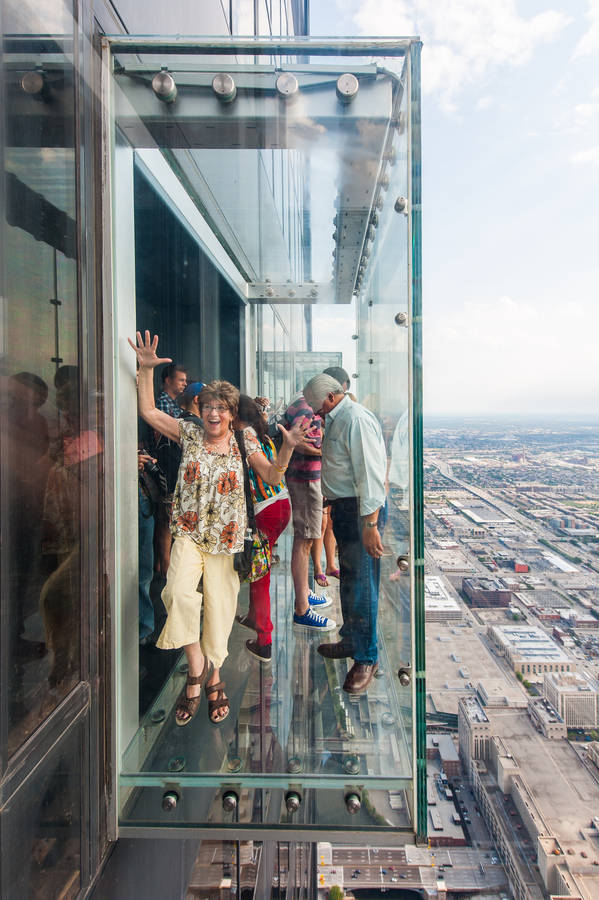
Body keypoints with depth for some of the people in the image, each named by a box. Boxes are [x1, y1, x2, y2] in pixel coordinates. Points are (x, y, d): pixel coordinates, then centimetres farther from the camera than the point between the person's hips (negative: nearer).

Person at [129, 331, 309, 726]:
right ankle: (198, 668, -5)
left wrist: (288, 448, -13)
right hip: (189, 533, 0)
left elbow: (272, 476, 3)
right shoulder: (189, 432, 4)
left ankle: (211, 675, 29)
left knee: (220, 604, 5)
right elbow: (148, 412, 0)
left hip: (226, 537, 1)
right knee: (179, 592, -26)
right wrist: (147, 369, -8)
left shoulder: (244, 440, 3)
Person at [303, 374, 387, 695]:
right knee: (348, 580, 21)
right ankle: (351, 641, 38)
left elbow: (370, 475, -23)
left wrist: (370, 525, -25)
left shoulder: (356, 420, -18)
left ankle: (366, 658, 15)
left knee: (361, 584, -1)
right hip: (343, 507, 10)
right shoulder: (336, 420, 14)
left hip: (360, 510, -10)